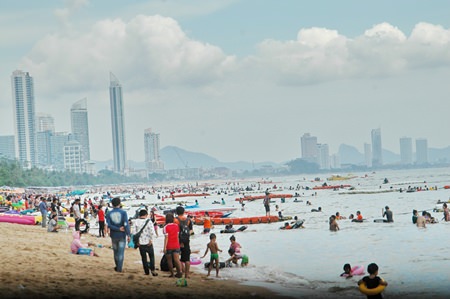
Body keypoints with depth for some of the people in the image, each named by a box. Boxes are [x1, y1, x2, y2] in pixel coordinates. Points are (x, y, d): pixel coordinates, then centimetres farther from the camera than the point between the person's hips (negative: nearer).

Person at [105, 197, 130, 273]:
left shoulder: (109, 214, -2)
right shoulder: (123, 213, -9)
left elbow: (109, 225, -13)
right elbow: (126, 224, -17)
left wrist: (118, 229, -13)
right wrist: (128, 235, -16)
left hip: (114, 235, 2)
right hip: (122, 235, -2)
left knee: (116, 252, 18)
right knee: (121, 252, 1)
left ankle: (118, 266, 30)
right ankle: (119, 268, -2)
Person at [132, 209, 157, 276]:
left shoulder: (136, 222, -2)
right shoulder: (148, 221, -9)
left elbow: (133, 232, -4)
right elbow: (152, 232, -16)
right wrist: (151, 240, -7)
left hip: (140, 243, 2)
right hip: (148, 243, -2)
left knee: (143, 257, 12)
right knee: (151, 256, 11)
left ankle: (146, 271, 13)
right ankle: (152, 270, -2)